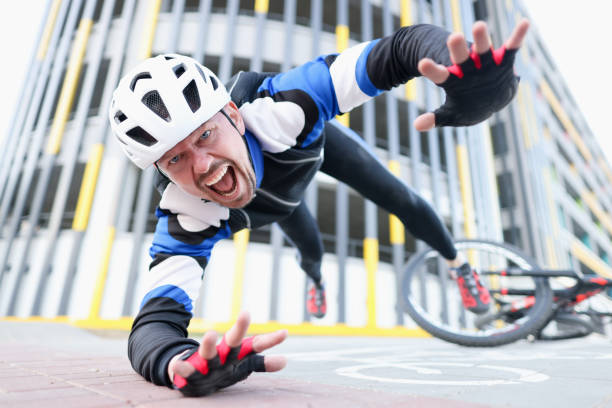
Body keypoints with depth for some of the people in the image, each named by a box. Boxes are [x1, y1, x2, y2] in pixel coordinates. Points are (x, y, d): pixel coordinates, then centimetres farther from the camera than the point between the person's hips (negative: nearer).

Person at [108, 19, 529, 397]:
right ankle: (317, 278, 64)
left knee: (399, 199, 5)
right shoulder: (187, 219, -43)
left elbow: (403, 46, -50)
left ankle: (459, 265, 38)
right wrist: (183, 366, -71)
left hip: (311, 140, 1)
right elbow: (155, 321, -47)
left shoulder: (276, 113, -48)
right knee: (307, 241, 22)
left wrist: (469, 77, -72)